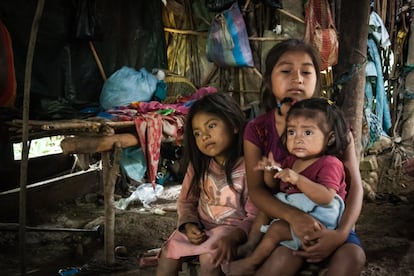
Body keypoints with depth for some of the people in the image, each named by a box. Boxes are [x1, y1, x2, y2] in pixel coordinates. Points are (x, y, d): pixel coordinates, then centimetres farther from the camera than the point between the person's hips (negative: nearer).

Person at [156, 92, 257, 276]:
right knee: (167, 257, -7)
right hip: (200, 227, 6)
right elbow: (186, 200, 8)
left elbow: (254, 215, -16)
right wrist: (189, 224, -13)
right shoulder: (199, 165, 4)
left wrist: (233, 236, -32)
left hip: (232, 228, -5)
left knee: (209, 259, -29)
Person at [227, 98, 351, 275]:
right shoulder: (291, 160, 10)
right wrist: (270, 171, -2)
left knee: (277, 228, -20)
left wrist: (298, 179, -38)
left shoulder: (329, 164, -14)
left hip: (317, 219, -9)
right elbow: (274, 186, 21)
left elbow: (326, 197, -30)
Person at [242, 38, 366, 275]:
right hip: (283, 218, -2)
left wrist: (341, 233, -26)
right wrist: (293, 216, -29)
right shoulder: (258, 130, -6)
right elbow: (256, 189, -9)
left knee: (353, 256, -27)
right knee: (285, 256, -35)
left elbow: (355, 186, -8)